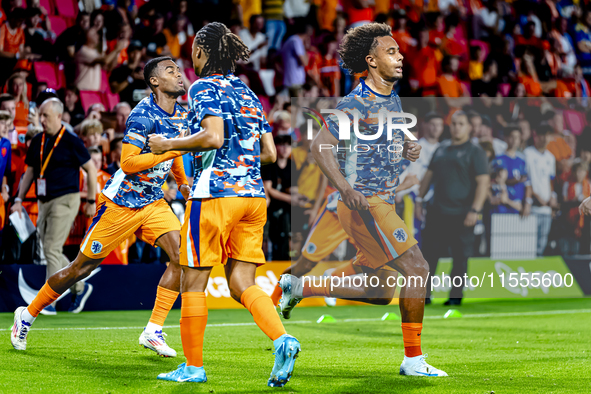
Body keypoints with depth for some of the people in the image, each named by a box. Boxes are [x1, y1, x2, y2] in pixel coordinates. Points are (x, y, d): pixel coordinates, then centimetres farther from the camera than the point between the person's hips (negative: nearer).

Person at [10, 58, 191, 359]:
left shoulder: (181, 115, 5)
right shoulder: (143, 114, -21)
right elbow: (128, 163, -28)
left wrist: (183, 182, 14)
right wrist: (170, 151, -31)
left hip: (152, 201, 7)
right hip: (120, 200, -7)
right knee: (82, 267, 2)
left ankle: (153, 332, -9)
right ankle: (27, 315, 22)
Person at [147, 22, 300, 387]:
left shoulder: (204, 87, -3)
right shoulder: (249, 93, 17)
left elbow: (213, 136, -18)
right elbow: (270, 154, 14)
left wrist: (169, 145, -7)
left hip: (215, 194, -7)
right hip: (254, 196, 7)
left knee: (194, 282, 4)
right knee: (241, 284, 7)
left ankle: (194, 366, 7)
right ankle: (283, 339, -15)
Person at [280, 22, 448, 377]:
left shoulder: (393, 98, 13)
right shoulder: (358, 103, -14)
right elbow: (320, 147, -17)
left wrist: (408, 150, 5)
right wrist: (347, 190, -27)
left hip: (383, 202, 9)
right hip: (365, 204, -9)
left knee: (379, 293, 13)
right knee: (417, 270, -13)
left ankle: (299, 287, 24)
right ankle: (414, 359, -6)